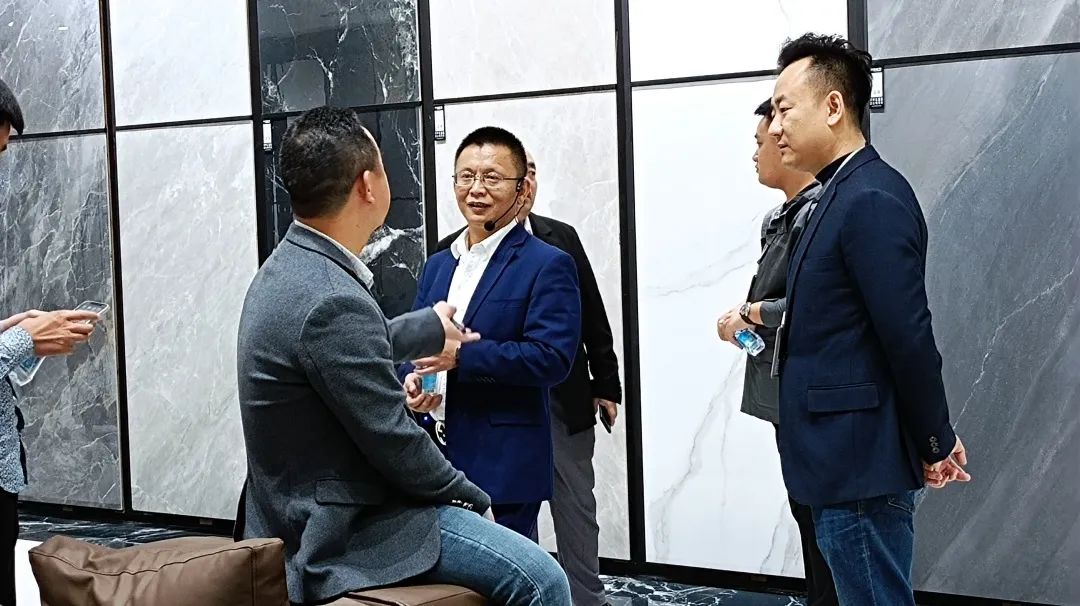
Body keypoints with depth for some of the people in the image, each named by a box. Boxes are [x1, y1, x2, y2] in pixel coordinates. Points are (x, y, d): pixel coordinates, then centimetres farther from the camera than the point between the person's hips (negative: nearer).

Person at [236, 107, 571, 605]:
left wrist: (430, 328, 40)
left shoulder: (290, 268, 4)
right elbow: (394, 441, -22)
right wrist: (468, 495, -5)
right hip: (342, 531, -11)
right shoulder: (332, 300, -27)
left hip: (308, 513, 11)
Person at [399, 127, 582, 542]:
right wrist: (410, 381, -5)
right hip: (436, 463, 7)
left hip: (505, 468, -6)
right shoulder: (438, 266, 17)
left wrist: (461, 355, -21)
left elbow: (552, 357, -16)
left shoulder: (548, 266, -6)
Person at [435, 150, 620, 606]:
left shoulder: (562, 238, 4)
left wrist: (605, 384, 7)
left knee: (576, 508, 10)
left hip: (566, 403, 2)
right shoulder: (451, 252, -6)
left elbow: (593, 317, 8)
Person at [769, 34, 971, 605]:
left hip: (861, 463, -10)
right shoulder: (845, 194, 12)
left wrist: (935, 444, -11)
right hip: (847, 459, 10)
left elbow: (909, 336, -20)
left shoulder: (872, 199, -18)